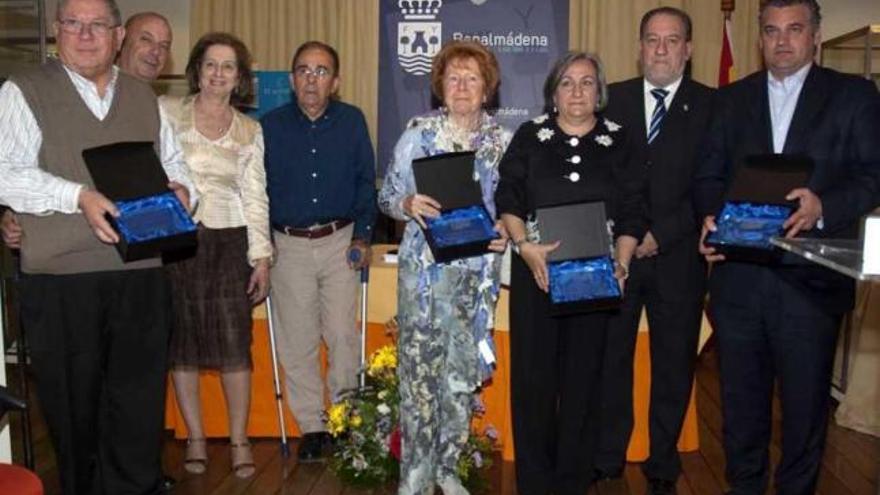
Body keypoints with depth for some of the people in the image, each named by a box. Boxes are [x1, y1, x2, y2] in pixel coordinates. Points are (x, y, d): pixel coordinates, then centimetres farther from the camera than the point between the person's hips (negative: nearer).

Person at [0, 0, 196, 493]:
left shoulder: (144, 97, 16)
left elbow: (174, 163, 23)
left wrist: (181, 189, 0)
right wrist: (79, 197, -21)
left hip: (141, 273, 3)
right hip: (62, 280, -3)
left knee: (140, 402, 4)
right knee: (73, 401, 8)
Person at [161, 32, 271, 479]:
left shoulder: (250, 131, 9)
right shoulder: (166, 111, 4)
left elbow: (255, 197, 6)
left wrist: (261, 257, 1)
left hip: (228, 242, 1)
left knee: (234, 345, -3)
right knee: (181, 342, 5)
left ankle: (239, 442, 10)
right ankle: (195, 438, 19)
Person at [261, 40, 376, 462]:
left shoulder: (352, 121, 2)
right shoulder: (270, 126, 1)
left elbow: (365, 182, 6)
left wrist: (363, 237, 0)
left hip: (340, 241, 0)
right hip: (288, 244, 1)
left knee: (342, 334, -1)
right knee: (297, 340, 5)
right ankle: (312, 426, 17)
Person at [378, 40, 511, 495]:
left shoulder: (501, 140, 5)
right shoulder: (419, 132, -1)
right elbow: (387, 195, 1)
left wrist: (506, 232, -7)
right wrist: (408, 204, -20)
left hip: (478, 269, 3)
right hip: (424, 265, -2)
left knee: (464, 370, 8)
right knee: (419, 367, -1)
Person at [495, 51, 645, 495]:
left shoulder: (619, 142, 8)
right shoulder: (530, 137, 7)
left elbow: (632, 213, 4)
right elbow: (507, 200, 1)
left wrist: (621, 263, -10)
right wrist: (525, 245, -15)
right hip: (535, 272, 0)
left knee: (583, 376, 5)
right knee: (533, 373, 0)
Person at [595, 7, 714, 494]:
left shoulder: (711, 106, 0)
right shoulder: (612, 99, 6)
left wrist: (661, 235, -12)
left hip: (678, 256, -1)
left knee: (673, 364, 9)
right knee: (610, 358, 7)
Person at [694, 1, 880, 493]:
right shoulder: (732, 98, 13)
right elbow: (710, 175, 11)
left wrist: (823, 206, -22)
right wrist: (710, 216, -9)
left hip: (810, 280, -2)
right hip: (737, 274, 3)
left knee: (805, 400, 8)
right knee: (741, 397, 14)